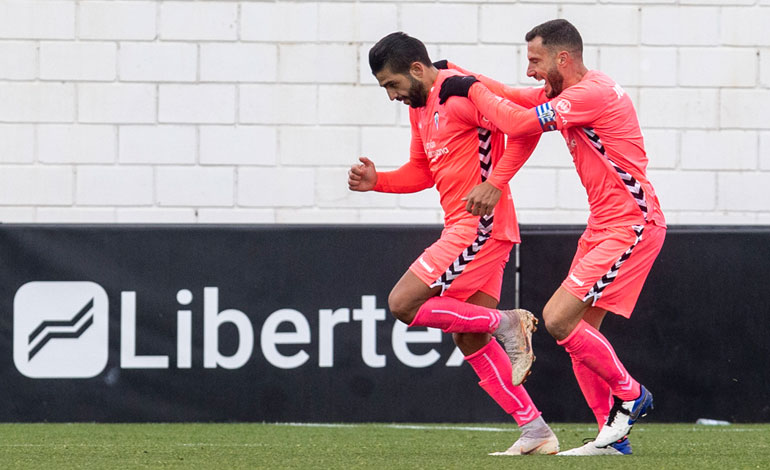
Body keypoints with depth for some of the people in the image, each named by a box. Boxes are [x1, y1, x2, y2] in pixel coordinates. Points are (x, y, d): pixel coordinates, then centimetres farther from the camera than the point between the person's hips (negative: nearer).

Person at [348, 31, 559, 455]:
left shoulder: (462, 94, -13)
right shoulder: (420, 108, 17)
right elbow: (422, 171, 27)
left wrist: (494, 184, -22)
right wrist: (376, 181, 10)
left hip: (479, 226, -10)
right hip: (464, 227, 10)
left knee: (403, 304, -12)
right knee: (469, 340, 7)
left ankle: (506, 323, -9)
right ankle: (536, 432, 7)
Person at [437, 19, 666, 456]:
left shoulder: (593, 93, -20)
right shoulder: (564, 91, 11)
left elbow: (519, 123, -24)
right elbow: (511, 97, 20)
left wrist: (472, 89, -11)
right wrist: (456, 75, 9)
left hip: (631, 226, -10)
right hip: (604, 224, 10)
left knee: (558, 319, -15)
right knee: (579, 331, 6)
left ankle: (630, 395, 1)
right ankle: (613, 436, 9)